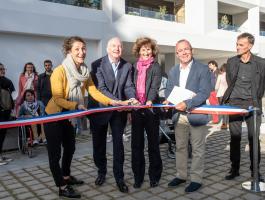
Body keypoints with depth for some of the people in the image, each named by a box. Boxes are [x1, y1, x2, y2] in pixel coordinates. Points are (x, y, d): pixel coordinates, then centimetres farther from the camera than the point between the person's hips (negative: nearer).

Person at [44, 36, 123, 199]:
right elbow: (58, 98, -27)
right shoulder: (59, 71, -24)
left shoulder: (85, 71, -4)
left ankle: (66, 176, 40)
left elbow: (94, 92, -11)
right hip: (54, 116, -7)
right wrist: (76, 105, -39)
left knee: (70, 148, 20)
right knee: (55, 153, 0)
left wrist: (111, 102, -22)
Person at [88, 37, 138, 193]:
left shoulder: (127, 66, 1)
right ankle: (101, 172, 35)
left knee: (118, 143, 3)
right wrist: (117, 102, -30)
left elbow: (128, 86, -3)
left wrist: (132, 98, -25)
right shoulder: (97, 65, -11)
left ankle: (119, 177, 17)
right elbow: (100, 88, -19)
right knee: (99, 143, 13)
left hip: (119, 110, 2)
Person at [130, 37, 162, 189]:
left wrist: (150, 101, -32)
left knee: (153, 143, 6)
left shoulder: (156, 67, -1)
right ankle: (138, 176, 20)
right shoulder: (134, 67, 11)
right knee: (136, 144, 8)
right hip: (136, 109, 4)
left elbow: (155, 87, -14)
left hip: (151, 109, -3)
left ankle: (154, 176, 21)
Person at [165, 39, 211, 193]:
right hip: (179, 115, 6)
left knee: (198, 149, 6)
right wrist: (167, 101, -9)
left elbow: (205, 92, -17)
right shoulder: (173, 71, 11)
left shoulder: (203, 69, -8)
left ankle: (196, 179, 18)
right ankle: (181, 175, 30)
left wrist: (187, 104, -27)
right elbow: (169, 90, 13)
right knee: (180, 147, 15)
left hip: (196, 115, -5)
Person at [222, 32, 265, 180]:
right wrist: (229, 98, 10)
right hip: (234, 103, 2)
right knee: (234, 138, 4)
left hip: (252, 104, -1)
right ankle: (234, 169, 14)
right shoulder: (231, 62, 6)